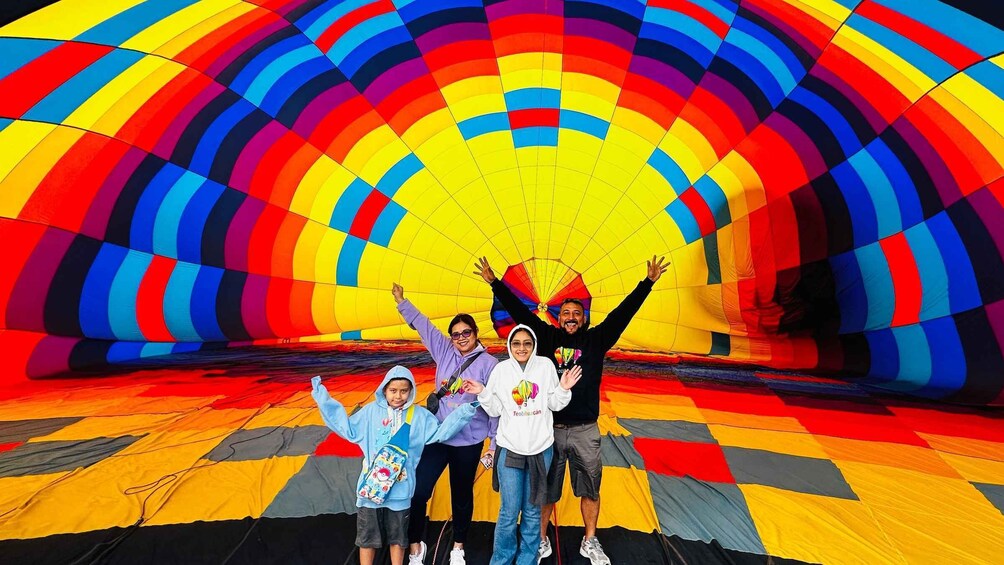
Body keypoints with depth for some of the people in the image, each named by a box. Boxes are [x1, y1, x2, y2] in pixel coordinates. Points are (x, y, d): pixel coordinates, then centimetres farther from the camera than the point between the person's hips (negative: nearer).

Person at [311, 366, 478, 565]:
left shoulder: (420, 415, -4)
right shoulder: (371, 411, -4)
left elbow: (440, 433, -3)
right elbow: (348, 429, -1)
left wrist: (462, 413, -14)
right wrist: (324, 401, -5)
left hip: (400, 489, 0)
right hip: (371, 486, 0)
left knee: (398, 536, 19)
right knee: (367, 536, 16)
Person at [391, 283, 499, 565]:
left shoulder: (488, 363, -11)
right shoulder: (444, 351, 0)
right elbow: (423, 324, 5)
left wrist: (495, 443, -6)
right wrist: (402, 302, 9)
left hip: (469, 441, -2)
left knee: (462, 496, 17)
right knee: (417, 492, 5)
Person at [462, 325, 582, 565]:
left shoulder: (546, 366, -3)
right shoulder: (501, 369, -3)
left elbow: (554, 404, 3)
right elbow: (495, 410, 2)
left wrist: (563, 389, -14)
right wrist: (483, 393, -14)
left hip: (540, 448, 1)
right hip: (510, 448, -1)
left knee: (532, 510, 14)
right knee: (510, 511, 4)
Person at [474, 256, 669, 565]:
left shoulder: (596, 340, 2)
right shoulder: (546, 337, 1)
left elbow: (622, 312, -2)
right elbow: (518, 310, -1)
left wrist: (648, 282, -5)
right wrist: (494, 282, -3)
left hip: (585, 430, 1)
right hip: (549, 427, -1)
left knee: (590, 489, 17)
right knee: (544, 489, 14)